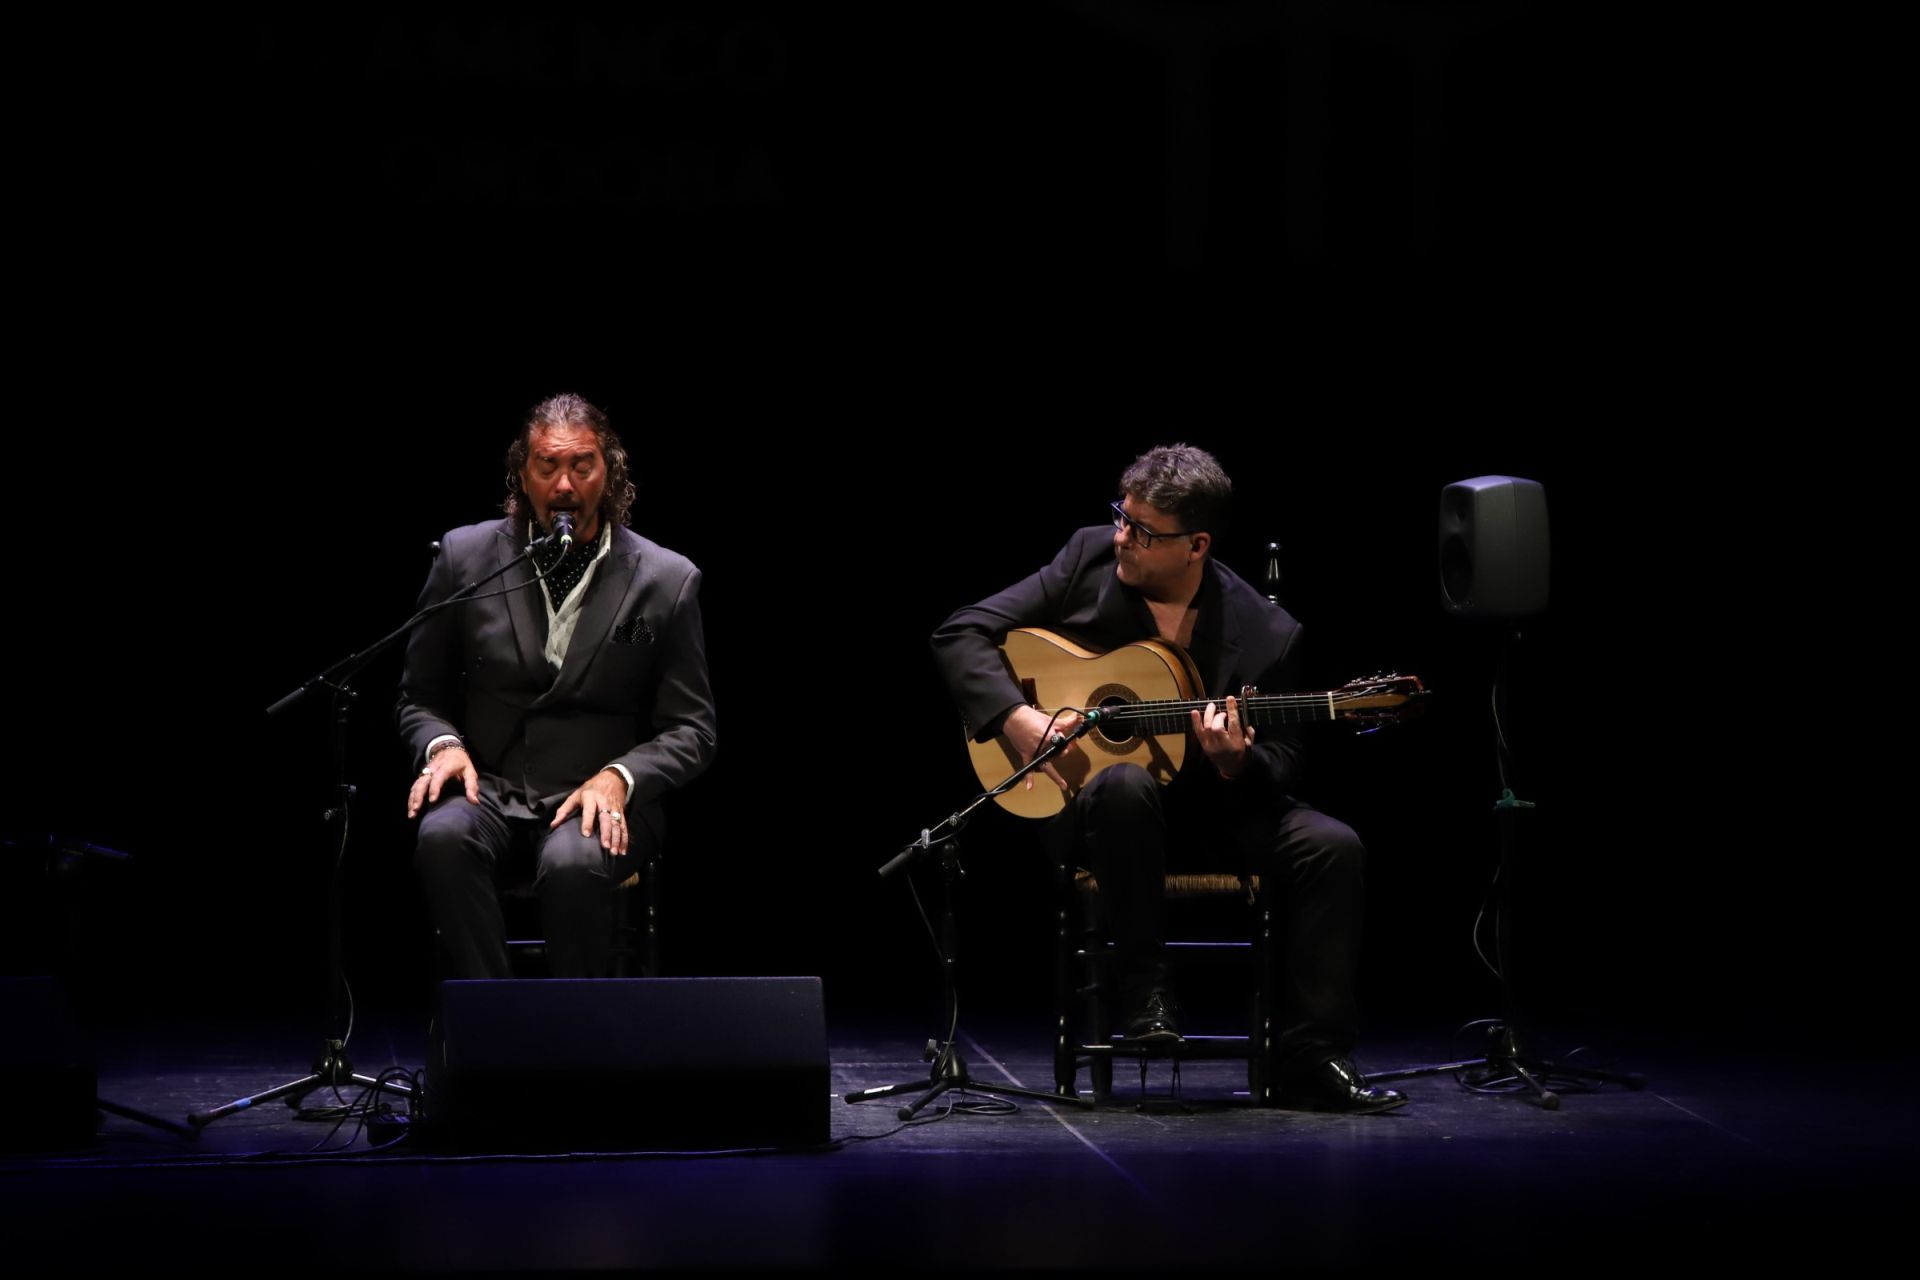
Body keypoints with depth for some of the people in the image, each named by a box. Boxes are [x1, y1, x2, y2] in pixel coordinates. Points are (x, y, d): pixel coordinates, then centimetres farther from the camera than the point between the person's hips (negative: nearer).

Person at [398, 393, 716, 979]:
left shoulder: (667, 579, 2)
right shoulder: (466, 556, 6)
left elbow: (690, 730, 4)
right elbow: (420, 697, 13)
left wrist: (618, 777, -15)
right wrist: (443, 744, -10)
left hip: (599, 800, -1)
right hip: (490, 790, 2)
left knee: (573, 862, -36)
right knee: (444, 838, -34)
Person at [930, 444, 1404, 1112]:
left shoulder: (1265, 633, -9)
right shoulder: (1090, 558, -7)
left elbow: (1281, 764, -3)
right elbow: (960, 634, -6)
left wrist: (1236, 761, -27)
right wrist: (1017, 718, -21)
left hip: (1212, 805, 1)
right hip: (1086, 798, -1)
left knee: (1331, 846, -23)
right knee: (1125, 784, -38)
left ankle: (1311, 1063, -16)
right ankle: (1144, 989, -20)